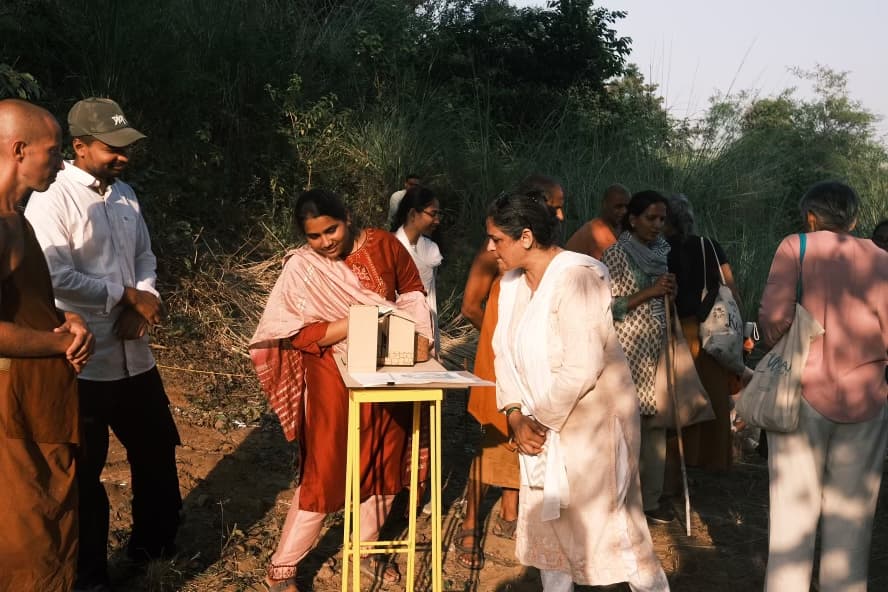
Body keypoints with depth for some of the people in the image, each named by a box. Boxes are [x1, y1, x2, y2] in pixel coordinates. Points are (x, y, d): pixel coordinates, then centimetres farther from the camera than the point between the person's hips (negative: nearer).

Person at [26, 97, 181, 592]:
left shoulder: (125, 195, 8)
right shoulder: (51, 202, -15)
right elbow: (58, 279, -23)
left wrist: (145, 302, -8)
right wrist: (128, 297, -14)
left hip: (135, 354, 7)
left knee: (157, 450, 20)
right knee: (84, 471, 9)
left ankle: (154, 541, 42)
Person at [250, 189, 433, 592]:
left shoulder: (382, 244, -3)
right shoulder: (301, 267, -12)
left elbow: (411, 290, 8)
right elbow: (299, 334, -16)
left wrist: (417, 337, -7)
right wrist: (357, 320, -28)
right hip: (336, 379, -4)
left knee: (384, 465, 14)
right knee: (325, 472, -1)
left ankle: (366, 548, 34)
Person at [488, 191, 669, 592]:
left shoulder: (576, 278, -22)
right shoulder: (512, 282, 3)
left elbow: (582, 367, -26)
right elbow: (505, 352, 4)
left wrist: (541, 420, -18)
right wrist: (516, 416, -8)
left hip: (592, 419, -7)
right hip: (542, 424, 8)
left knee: (605, 523, 1)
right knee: (545, 519, 15)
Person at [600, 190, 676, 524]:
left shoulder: (661, 252, 14)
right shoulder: (617, 255, -7)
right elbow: (608, 307, -14)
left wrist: (671, 291, 6)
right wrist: (651, 292, -16)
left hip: (659, 350, 7)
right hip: (630, 350, -7)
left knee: (657, 425, 9)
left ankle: (651, 499, 20)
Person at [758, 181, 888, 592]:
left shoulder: (795, 247, -2)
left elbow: (774, 316, -14)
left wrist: (777, 347, 6)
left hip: (803, 393, -2)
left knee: (794, 508, 6)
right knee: (852, 513, 12)